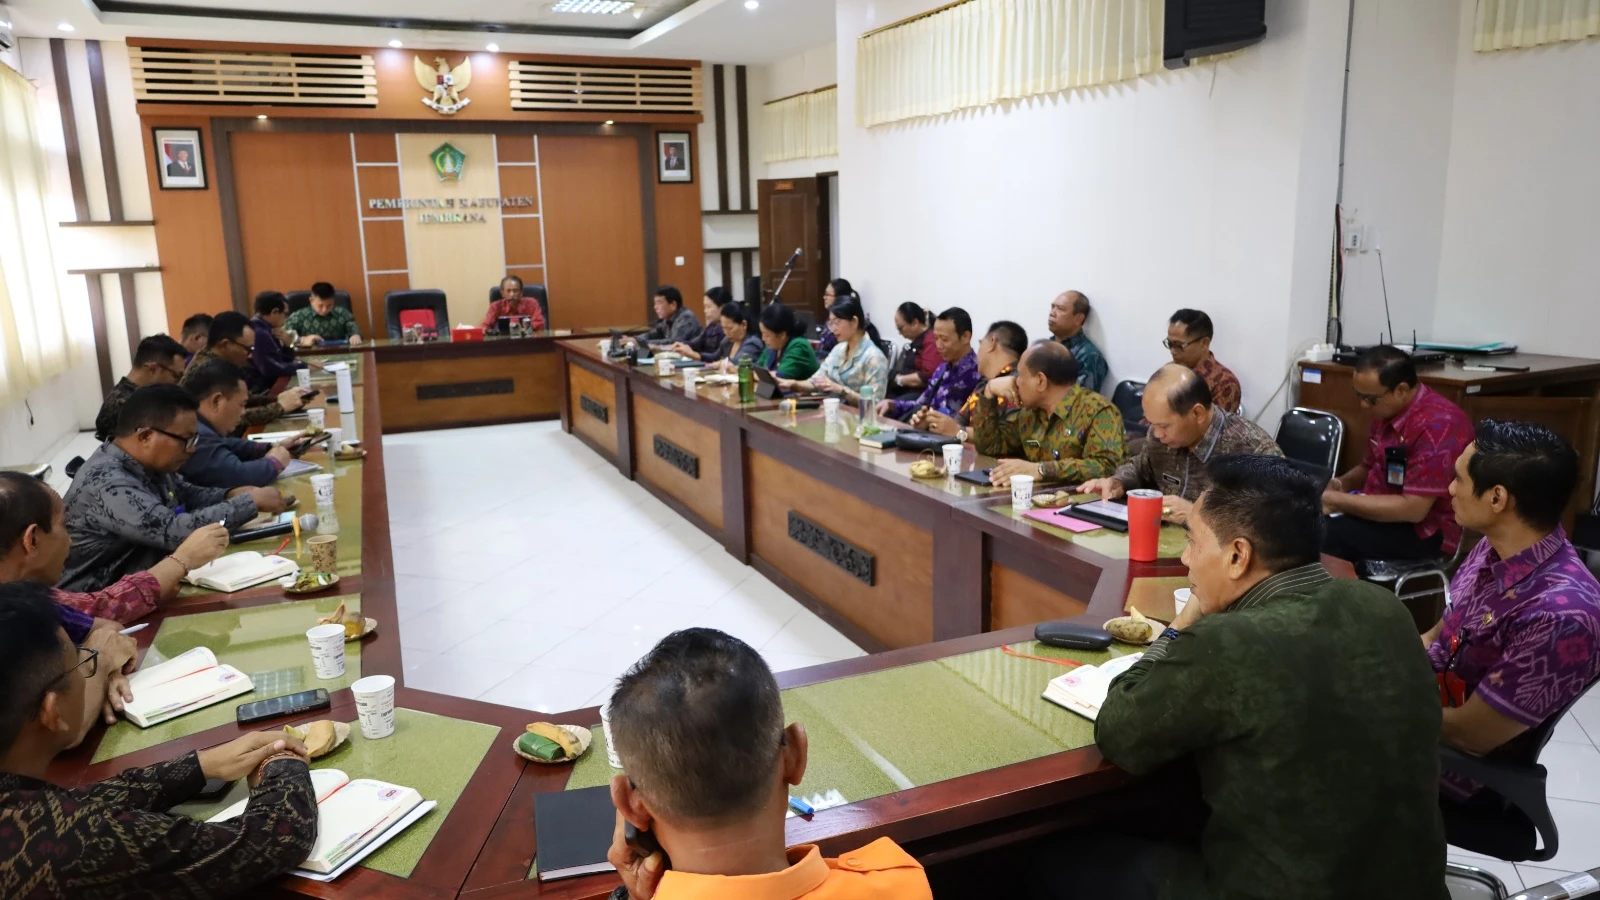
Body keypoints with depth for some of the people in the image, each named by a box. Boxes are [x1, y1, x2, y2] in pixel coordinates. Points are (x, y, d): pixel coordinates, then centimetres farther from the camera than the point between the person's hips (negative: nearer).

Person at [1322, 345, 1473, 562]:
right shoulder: (1388, 412, 4)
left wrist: (1336, 501, -23)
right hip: (1380, 512, 9)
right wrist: (1343, 483, -2)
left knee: (1325, 534, -28)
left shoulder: (1437, 426, -23)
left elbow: (1413, 509, -27)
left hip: (1426, 531, -8)